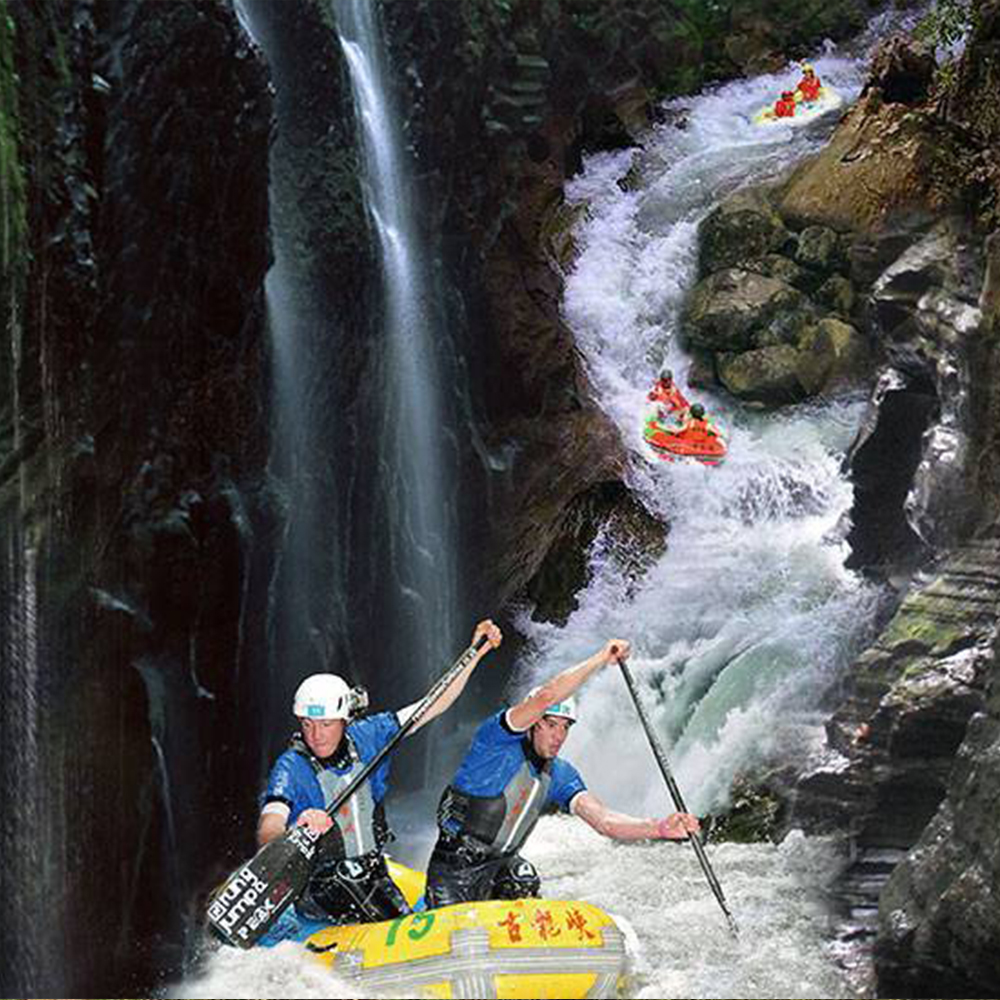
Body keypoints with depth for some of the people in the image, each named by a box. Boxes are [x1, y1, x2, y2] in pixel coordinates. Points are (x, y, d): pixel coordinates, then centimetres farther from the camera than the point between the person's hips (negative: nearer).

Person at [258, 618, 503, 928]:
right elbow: (265, 835, -31)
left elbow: (434, 705, 2)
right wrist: (297, 831, -54)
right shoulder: (292, 767, -16)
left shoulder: (366, 737, -2)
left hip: (373, 875, 5)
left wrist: (475, 654, -4)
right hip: (318, 886, -5)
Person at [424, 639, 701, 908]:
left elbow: (603, 819, -15)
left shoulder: (561, 775, -1)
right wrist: (601, 658, -31)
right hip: (453, 865, -6)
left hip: (501, 864, 6)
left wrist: (658, 828, -32)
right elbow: (545, 698, -34)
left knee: (524, 882, -20)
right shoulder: (498, 739, -18)